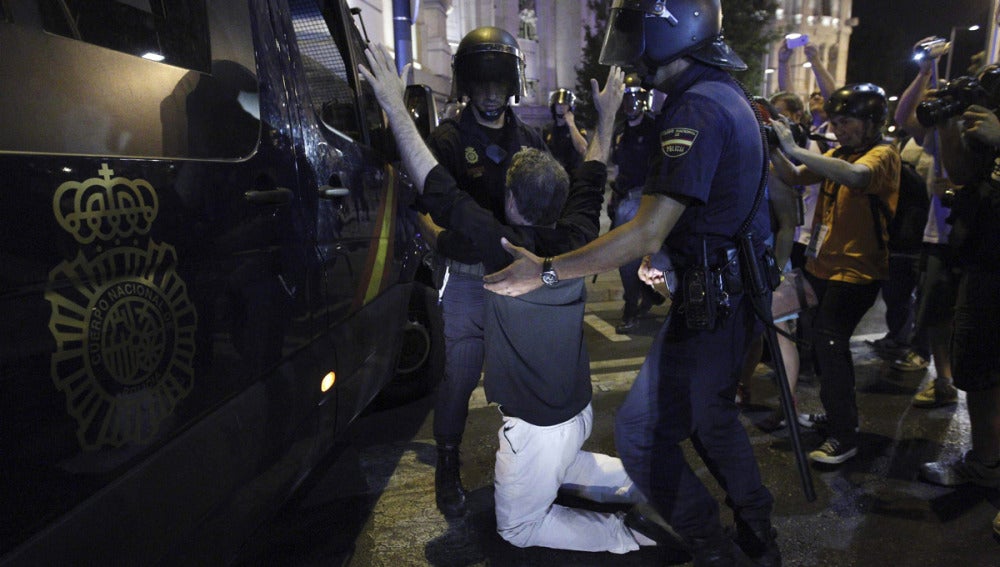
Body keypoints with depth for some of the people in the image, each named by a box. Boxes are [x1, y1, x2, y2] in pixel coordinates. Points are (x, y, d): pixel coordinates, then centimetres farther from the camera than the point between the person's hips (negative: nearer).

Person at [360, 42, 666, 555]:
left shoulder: (504, 248, -25)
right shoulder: (575, 242, -8)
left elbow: (435, 186, -24)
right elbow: (591, 180, 9)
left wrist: (394, 105, -19)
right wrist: (607, 115, 22)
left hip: (536, 427, -7)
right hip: (578, 411, 7)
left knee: (518, 528, 16)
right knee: (557, 464, 38)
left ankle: (627, 537, 7)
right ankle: (638, 479, 25)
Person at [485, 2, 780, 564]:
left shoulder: (697, 107, -22)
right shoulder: (730, 95, 11)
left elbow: (648, 232, -28)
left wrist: (548, 270, -25)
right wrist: (671, 258, 23)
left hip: (711, 302, -10)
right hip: (735, 286, 10)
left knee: (641, 433, 0)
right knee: (711, 415, 25)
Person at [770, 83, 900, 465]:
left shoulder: (883, 154, -10)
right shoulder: (838, 154, 14)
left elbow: (855, 175, -33)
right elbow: (794, 178, 4)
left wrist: (795, 150, -35)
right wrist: (775, 150, -14)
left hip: (857, 270, -8)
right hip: (824, 263, 8)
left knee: (828, 342, -13)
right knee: (829, 343, 16)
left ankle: (844, 437, -2)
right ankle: (837, 415, 33)